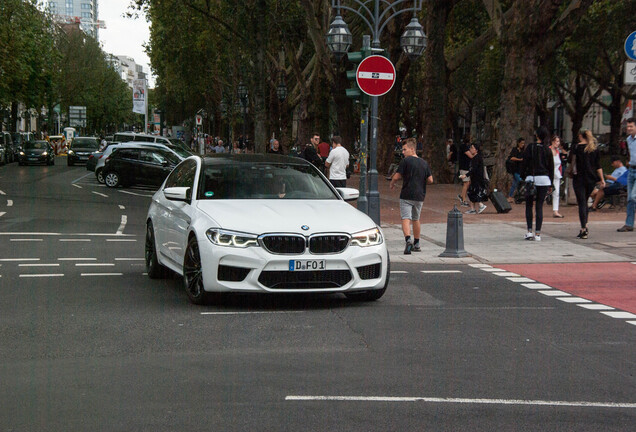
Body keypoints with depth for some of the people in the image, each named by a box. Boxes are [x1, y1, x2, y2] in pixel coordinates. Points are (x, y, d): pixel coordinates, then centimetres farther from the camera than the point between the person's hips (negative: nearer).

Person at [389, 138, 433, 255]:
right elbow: (430, 180, 6)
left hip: (406, 195, -5)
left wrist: (392, 184, 10)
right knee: (416, 219, 18)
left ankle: (408, 240, -30)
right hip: (419, 196, 5)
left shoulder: (406, 161, -9)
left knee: (405, 219, -8)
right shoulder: (424, 163, 7)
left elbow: (396, 177, -11)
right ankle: (416, 244, 25)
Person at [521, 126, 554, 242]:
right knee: (539, 206, 4)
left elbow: (524, 164, -4)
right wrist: (550, 184, 15)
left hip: (531, 179, -2)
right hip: (544, 179, 2)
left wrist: (522, 176, 7)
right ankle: (538, 233, 1)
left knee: (529, 205, 8)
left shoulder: (530, 148, -3)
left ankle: (529, 231, -1)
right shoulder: (547, 150, 4)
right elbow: (551, 167, 8)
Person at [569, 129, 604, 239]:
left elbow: (569, 160, -3)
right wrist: (602, 179, 6)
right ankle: (585, 227, 18)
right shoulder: (595, 148, 6)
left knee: (581, 203, -4)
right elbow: (598, 165, 4)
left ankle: (583, 230, -13)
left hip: (579, 178, -4)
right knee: (584, 202, 19)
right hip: (592, 179, 4)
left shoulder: (577, 147, -6)